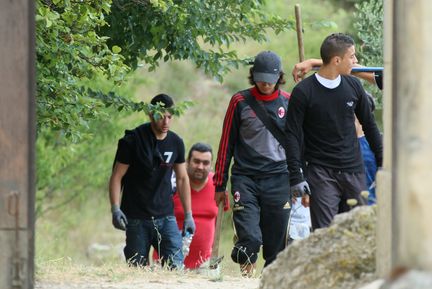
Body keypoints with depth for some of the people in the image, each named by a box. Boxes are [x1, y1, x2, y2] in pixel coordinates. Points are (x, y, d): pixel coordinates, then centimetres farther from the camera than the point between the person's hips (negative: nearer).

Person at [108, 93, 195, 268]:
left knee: (176, 265, -11)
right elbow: (117, 176, -5)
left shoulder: (176, 143, 6)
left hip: (165, 216, 3)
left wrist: (188, 215, 13)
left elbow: (182, 178, 16)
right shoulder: (132, 141, -6)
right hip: (136, 219, -3)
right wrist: (115, 209, -17)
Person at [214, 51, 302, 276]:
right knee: (249, 238, -16)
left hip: (278, 179, 1)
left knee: (276, 241, 3)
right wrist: (220, 184, 7)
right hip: (245, 179, -1)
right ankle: (246, 275, 2)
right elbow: (226, 144, 8)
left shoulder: (289, 103, 7)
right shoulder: (240, 102, 3)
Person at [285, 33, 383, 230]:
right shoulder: (304, 92, -7)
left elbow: (369, 125, 17)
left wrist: (382, 162, 15)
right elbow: (293, 135, -6)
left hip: (353, 171, 4)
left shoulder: (353, 86, 7)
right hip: (320, 173, -4)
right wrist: (296, 176, -12)